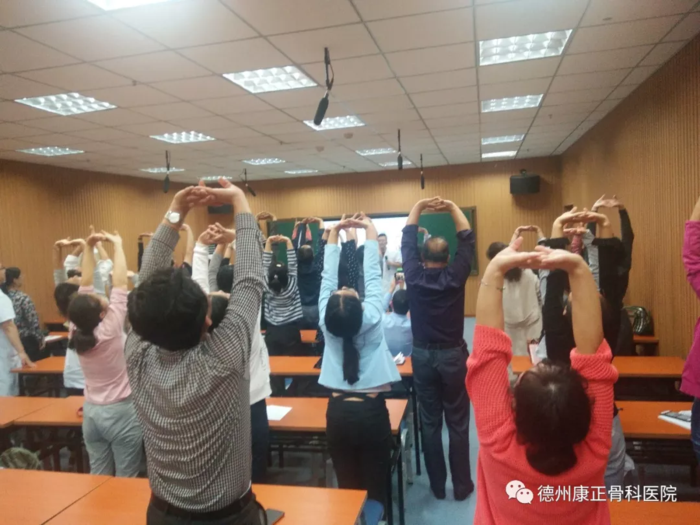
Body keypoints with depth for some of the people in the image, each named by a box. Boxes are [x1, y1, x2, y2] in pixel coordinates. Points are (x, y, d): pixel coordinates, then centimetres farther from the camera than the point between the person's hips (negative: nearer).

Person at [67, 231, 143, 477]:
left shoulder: (76, 332, -5)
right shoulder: (110, 330, -21)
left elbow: (85, 284, 0)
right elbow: (119, 283, -20)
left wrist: (88, 248, 0)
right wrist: (118, 245, -12)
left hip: (91, 411, 6)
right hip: (122, 412, -6)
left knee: (98, 475, 15)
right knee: (126, 479, 5)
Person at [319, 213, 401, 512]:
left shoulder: (326, 321, -9)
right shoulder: (372, 319, -13)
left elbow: (328, 276, -2)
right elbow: (372, 275, -8)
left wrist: (334, 233, 3)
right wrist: (371, 232, 2)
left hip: (338, 412, 2)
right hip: (372, 412, -2)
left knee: (347, 486, 12)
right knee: (375, 486, 10)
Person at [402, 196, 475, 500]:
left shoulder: (414, 276, -7)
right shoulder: (455, 277, -9)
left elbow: (407, 240, 3)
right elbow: (467, 240, -1)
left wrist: (418, 206, 6)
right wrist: (453, 208, 1)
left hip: (422, 355, 2)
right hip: (453, 355, -1)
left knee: (429, 423, 10)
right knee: (458, 423, 9)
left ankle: (437, 486, 22)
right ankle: (462, 486, 19)